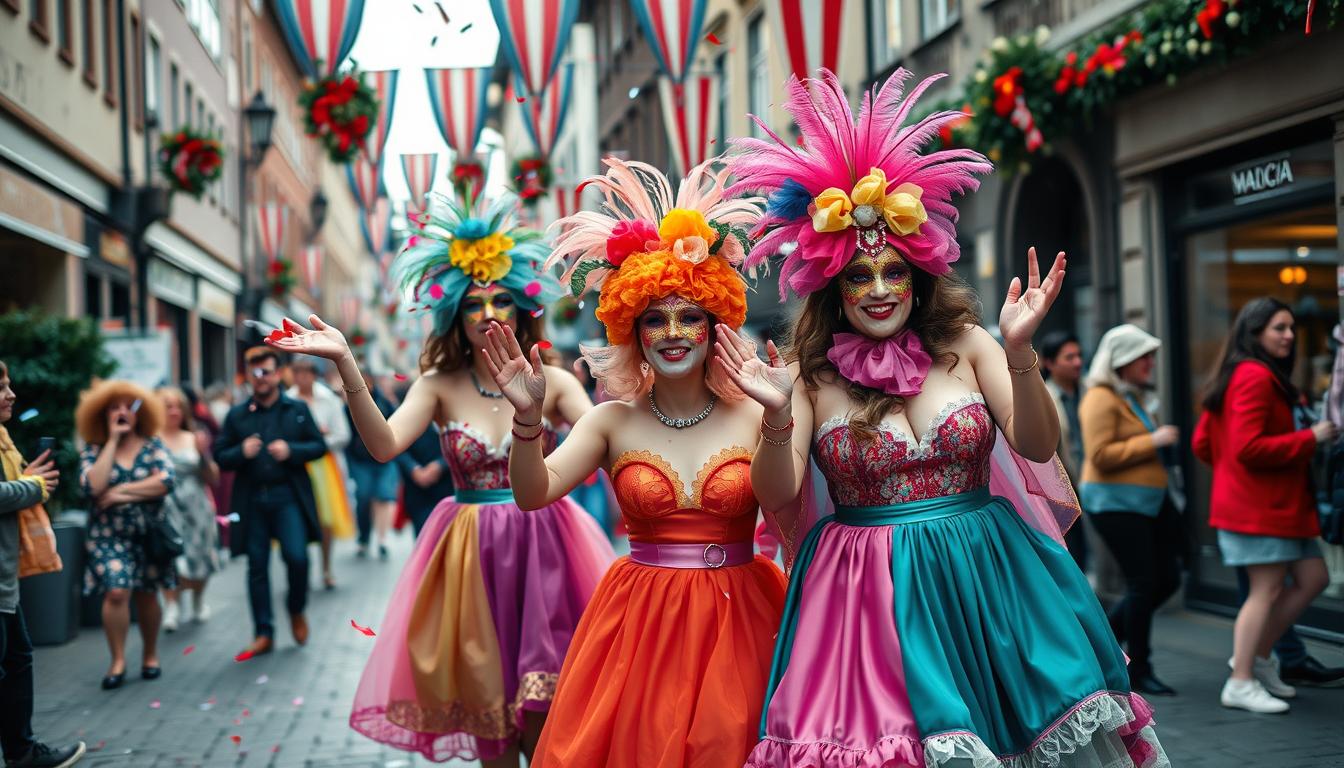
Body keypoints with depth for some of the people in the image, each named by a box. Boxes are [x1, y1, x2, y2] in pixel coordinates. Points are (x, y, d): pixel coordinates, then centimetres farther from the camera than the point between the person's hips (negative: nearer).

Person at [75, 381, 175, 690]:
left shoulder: (153, 445, 1)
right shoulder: (93, 450, 0)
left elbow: (166, 482, -15)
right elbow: (92, 486, -19)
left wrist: (121, 492, -15)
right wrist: (113, 441, -14)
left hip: (149, 533, 1)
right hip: (109, 535, -1)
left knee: (147, 594, 8)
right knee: (116, 593, -15)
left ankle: (151, 656, 25)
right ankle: (118, 661, -5)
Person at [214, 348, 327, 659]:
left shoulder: (297, 409, 6)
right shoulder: (237, 415, 8)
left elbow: (319, 445, 5)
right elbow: (220, 456, 9)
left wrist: (291, 450, -11)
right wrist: (241, 452, -11)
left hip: (288, 496, -2)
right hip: (251, 499, 2)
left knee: (296, 556, -13)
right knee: (257, 566, 5)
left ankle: (296, 610, 17)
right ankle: (264, 634, 14)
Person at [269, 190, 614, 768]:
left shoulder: (551, 383, -2)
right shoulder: (440, 388, -1)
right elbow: (384, 444, -17)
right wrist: (346, 364, -26)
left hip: (543, 546, -1)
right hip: (471, 554, 1)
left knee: (543, 719, 0)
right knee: (488, 704, 9)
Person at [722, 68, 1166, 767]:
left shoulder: (965, 344, 1)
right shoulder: (810, 371, -2)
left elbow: (1038, 447, -6)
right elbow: (778, 499, -6)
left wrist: (1018, 352, -20)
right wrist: (778, 416, -24)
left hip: (986, 579, 2)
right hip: (869, 588, -1)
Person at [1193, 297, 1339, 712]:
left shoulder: (1240, 375, 16)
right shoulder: (1256, 377, -16)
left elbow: (1203, 443, 17)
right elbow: (1248, 446, -24)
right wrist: (1311, 438, -16)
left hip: (1280, 505, 10)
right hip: (1260, 506, -10)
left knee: (1312, 578, 13)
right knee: (1267, 590, -5)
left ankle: (1257, 654, 20)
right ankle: (1241, 684, 1)